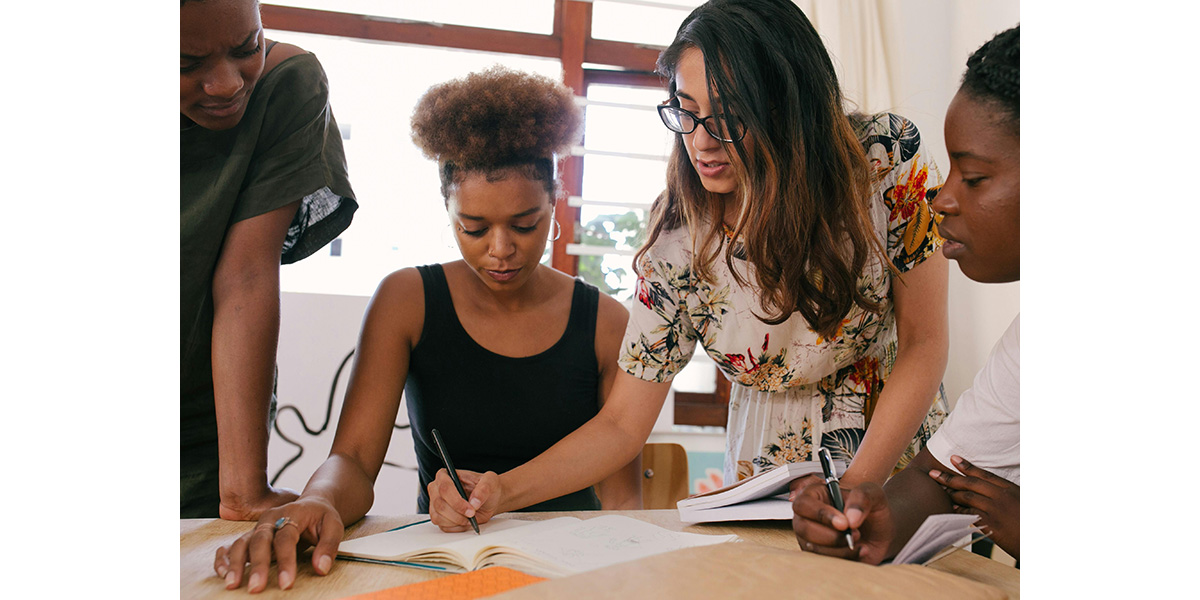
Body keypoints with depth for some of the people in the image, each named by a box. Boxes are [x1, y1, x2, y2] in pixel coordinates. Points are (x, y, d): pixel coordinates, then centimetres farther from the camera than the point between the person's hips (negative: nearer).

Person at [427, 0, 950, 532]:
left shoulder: (886, 158, -15)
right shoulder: (680, 238, -13)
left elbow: (923, 345, -9)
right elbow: (622, 424, -8)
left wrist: (855, 492, -20)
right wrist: (502, 491, -24)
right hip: (770, 493, -1)